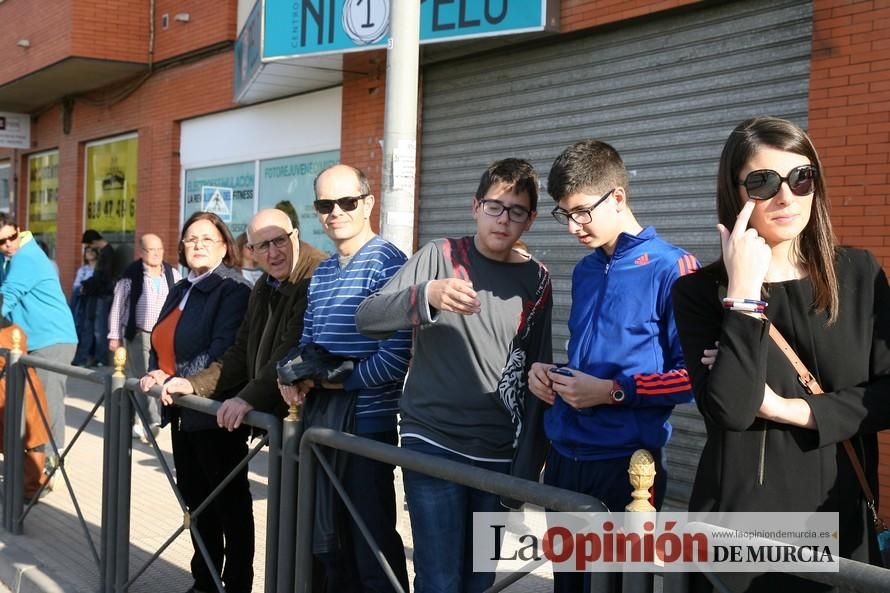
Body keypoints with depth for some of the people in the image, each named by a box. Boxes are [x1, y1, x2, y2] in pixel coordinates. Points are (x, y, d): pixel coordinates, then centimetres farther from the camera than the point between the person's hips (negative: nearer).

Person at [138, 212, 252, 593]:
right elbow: (162, 344, 16)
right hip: (183, 411, 9)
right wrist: (155, 374, -4)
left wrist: (175, 380, -23)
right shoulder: (180, 291, 15)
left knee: (230, 504, 2)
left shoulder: (233, 290, -12)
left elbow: (221, 351, -22)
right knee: (196, 499, 17)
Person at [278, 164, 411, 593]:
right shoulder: (322, 272, 14)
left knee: (373, 543, 1)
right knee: (328, 540, 19)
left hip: (367, 424, -9)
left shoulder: (385, 262, -14)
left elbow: (398, 353, -22)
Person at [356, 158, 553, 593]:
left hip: (499, 453, 3)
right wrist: (428, 295, -32)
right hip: (433, 443, -3)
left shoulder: (536, 280, 6)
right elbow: (367, 318, -13)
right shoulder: (440, 257, -3)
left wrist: (529, 460, 5)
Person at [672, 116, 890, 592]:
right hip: (738, 524, -2)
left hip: (840, 518, 3)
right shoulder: (700, 292, -7)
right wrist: (744, 290, -21)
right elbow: (729, 410, -19)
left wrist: (793, 410, -13)